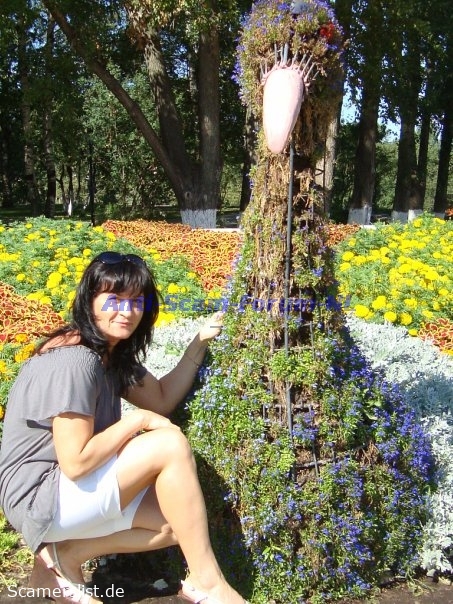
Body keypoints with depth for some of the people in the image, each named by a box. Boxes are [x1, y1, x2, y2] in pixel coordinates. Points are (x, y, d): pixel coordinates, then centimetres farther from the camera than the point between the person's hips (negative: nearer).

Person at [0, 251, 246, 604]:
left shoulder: (113, 352, 6)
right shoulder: (75, 360, -24)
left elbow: (162, 400, 9)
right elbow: (75, 463, -26)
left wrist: (201, 341, 4)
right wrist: (137, 420, -16)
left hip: (78, 489, 10)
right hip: (39, 498, -10)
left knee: (183, 523, 0)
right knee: (171, 444, -23)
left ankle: (65, 556, 5)